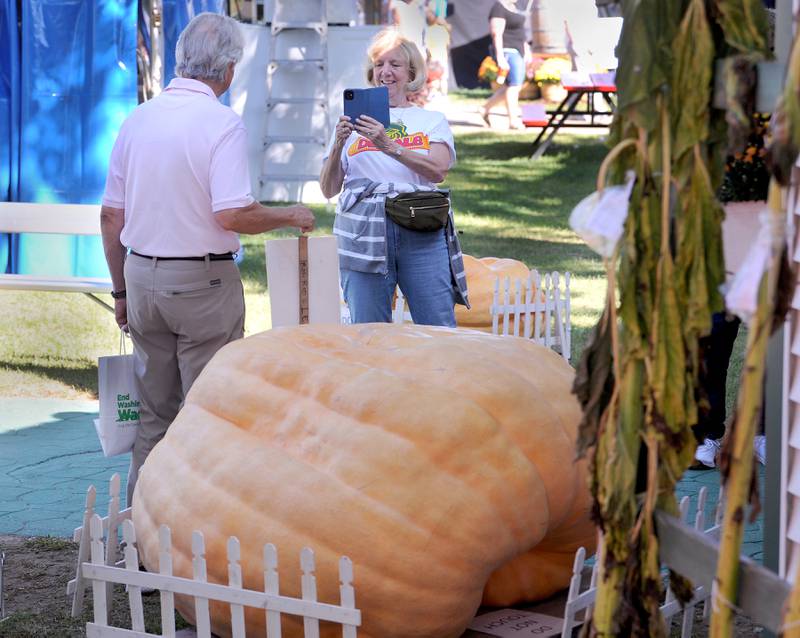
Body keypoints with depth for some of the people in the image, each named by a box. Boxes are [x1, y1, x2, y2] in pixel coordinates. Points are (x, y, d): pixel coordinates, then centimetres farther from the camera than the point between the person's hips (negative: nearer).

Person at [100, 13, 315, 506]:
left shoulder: (137, 119, 5)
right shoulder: (222, 123, -13)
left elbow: (111, 216, 8)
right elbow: (232, 214, -22)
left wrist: (121, 289, 17)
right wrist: (290, 216, -5)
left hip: (143, 278, 6)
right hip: (202, 281, -6)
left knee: (155, 414, 15)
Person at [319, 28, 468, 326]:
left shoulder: (432, 120, 14)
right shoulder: (353, 122, 16)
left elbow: (439, 170, -6)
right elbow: (328, 189, 9)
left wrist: (389, 145, -17)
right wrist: (338, 145, -8)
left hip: (422, 232, 0)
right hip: (364, 232, 1)